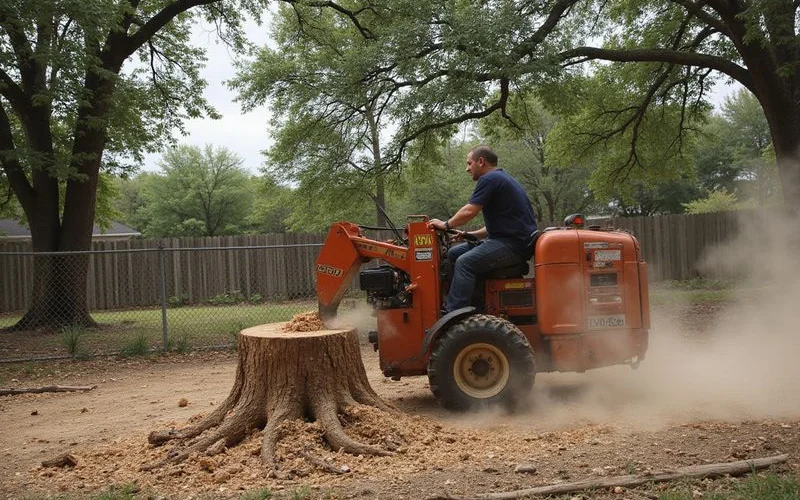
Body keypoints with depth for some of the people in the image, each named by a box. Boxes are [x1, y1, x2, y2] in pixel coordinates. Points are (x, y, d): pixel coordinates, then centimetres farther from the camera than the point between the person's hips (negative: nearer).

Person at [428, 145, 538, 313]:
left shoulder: (489, 179, -10)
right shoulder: (500, 178, 22)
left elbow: (469, 211, -16)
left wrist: (446, 225, -1)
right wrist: (471, 235, 18)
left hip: (514, 244, -11)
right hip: (508, 238, 11)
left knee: (465, 262, -24)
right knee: (454, 253, 8)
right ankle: (449, 304, 5)